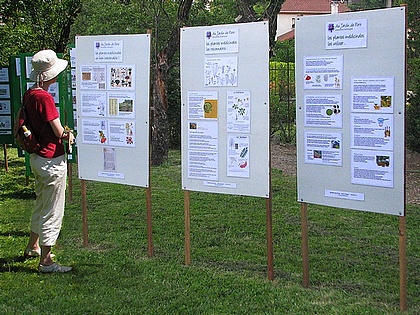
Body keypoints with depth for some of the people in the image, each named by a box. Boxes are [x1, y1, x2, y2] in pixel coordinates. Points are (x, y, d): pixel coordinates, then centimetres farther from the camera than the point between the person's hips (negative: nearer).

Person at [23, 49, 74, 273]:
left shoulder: (29, 94, 6)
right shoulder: (44, 97, -21)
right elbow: (60, 132, -18)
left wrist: (64, 132, 7)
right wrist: (69, 134, 4)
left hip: (37, 158, 10)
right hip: (52, 160, -10)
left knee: (41, 205, 25)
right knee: (52, 212, -1)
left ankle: (33, 247, 41)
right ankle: (46, 261, 6)